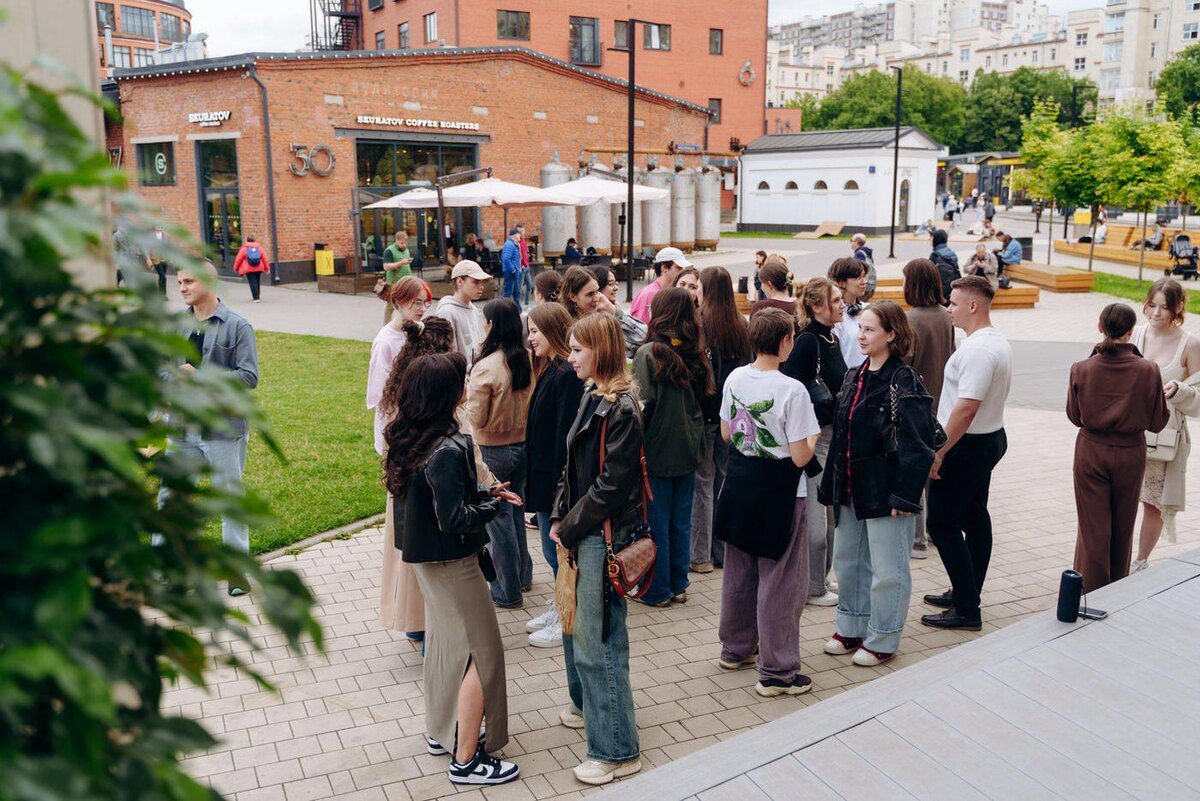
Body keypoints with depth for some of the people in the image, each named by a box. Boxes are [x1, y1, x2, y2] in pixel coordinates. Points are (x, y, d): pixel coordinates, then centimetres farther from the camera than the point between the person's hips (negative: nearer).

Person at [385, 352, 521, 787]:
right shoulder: (448, 449, -28)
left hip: (422, 553, 9)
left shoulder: (408, 438, 0)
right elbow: (455, 519, -27)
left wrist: (481, 493, 4)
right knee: (482, 652, 3)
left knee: (447, 640, 24)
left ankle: (441, 732, 39)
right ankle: (466, 759, 12)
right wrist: (494, 503, -11)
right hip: (451, 560, -9)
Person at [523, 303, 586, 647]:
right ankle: (559, 609, 34)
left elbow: (565, 436, -22)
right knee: (554, 549, 19)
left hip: (554, 475, -9)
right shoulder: (549, 370, 10)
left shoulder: (566, 375, -20)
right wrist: (534, 479, 15)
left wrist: (558, 487, -21)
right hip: (542, 474, 9)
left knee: (556, 550, 3)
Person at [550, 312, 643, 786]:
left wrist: (570, 529, -12)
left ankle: (617, 750, 10)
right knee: (576, 624, 22)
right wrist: (559, 519, 6)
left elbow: (613, 484, -21)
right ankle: (587, 705, 44)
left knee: (598, 640, -2)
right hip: (581, 533, 9)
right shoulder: (592, 397, 9)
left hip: (604, 535, -9)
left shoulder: (620, 409, -19)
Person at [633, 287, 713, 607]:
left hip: (657, 449, -5)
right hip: (688, 448, 5)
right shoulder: (695, 352, 1)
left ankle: (657, 590, 17)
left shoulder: (648, 353, -16)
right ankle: (678, 585, 26)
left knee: (656, 524, 7)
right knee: (681, 522, 15)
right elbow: (704, 395, 11)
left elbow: (644, 403, -16)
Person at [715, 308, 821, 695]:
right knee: (779, 582, 4)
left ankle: (735, 649, 36)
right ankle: (777, 672, 13)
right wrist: (813, 435, 0)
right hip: (778, 492, -6)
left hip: (739, 485, 7)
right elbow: (800, 457, -18)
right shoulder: (792, 390, -20)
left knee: (738, 572, 19)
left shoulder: (735, 378, -1)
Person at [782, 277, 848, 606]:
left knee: (830, 514, 17)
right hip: (814, 437, -9)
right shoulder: (807, 341, -17)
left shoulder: (832, 339, 10)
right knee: (816, 515, 0)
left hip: (833, 434, 9)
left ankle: (821, 579, 31)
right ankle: (813, 588, 14)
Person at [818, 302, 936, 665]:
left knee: (886, 569, 4)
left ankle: (882, 640, 20)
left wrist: (905, 495, -20)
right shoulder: (853, 377, 9)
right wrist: (831, 485, 12)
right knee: (847, 560, 18)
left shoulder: (904, 382, -15)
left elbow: (917, 445, -17)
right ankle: (850, 629, 34)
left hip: (884, 489, -8)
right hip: (851, 487, 8)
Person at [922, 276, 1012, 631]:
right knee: (975, 519, 18)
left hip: (967, 445, -11)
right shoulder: (998, 341, 10)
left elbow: (966, 408, -28)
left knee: (943, 526, -4)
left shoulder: (977, 349, -23)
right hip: (990, 438, 11)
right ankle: (966, 594, 30)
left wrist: (939, 452, -22)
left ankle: (966, 610, 1)